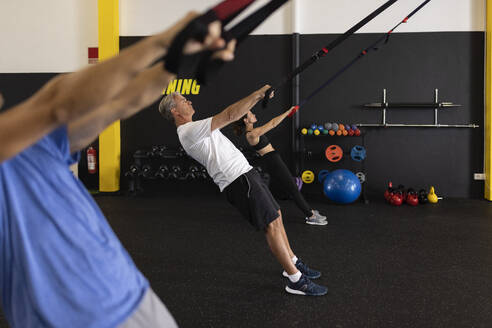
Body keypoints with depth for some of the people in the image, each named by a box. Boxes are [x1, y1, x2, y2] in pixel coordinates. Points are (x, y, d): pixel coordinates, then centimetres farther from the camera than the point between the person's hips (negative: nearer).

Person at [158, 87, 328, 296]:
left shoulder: (191, 130, 21)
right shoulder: (189, 132, -14)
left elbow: (228, 118, 24)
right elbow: (229, 115, -21)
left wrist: (257, 98, 20)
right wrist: (258, 93, -15)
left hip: (244, 173, 11)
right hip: (239, 180, -11)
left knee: (276, 215, 17)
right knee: (271, 224, -10)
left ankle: (293, 263, 28)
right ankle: (296, 280, -4)